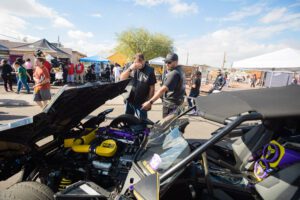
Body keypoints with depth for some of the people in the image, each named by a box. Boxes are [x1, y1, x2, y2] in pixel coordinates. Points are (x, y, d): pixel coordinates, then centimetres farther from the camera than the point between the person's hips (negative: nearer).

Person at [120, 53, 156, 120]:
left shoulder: (149, 70, -12)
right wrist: (130, 69, -21)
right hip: (129, 100, 4)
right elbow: (122, 78, -6)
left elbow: (152, 87, -10)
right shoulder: (132, 67, 0)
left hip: (141, 102, -4)